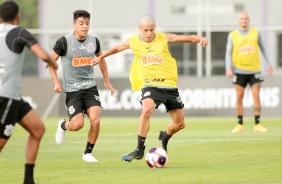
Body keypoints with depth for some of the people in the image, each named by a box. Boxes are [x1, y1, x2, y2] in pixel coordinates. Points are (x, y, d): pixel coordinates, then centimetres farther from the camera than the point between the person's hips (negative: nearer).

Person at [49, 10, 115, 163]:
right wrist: (56, 83, -7)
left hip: (90, 87, 3)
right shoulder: (64, 41, -12)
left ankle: (88, 153, 8)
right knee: (77, 124, -12)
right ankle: (63, 125, 26)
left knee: (95, 121, -13)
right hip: (72, 89, -3)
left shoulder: (94, 41, 1)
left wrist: (107, 81, 23)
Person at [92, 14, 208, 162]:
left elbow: (188, 38, -5)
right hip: (149, 85, -1)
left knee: (179, 124, 5)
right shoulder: (133, 42, 4)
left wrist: (200, 39, -25)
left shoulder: (164, 38, 0)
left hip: (169, 85, 1)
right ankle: (139, 150, -24)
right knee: (147, 110, -33)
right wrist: (101, 57, 35)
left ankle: (164, 137, 41)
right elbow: (117, 48, 25)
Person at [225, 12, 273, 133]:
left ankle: (257, 124, -1)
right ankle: (240, 125, 7)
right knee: (239, 97, 0)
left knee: (256, 96, -6)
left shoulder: (256, 33, 5)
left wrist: (269, 64, 10)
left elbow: (263, 49, 14)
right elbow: (228, 53, 2)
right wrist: (228, 69, -11)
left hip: (254, 70, 0)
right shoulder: (232, 35, 3)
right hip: (239, 71, 0)